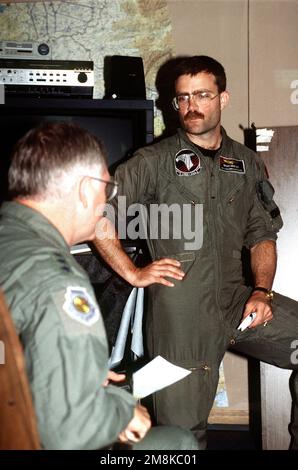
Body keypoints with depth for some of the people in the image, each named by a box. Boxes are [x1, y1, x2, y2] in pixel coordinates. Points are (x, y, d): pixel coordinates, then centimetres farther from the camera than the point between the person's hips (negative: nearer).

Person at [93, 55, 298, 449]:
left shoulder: (247, 164, 11)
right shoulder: (154, 161, -1)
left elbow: (262, 236, 14)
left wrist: (261, 291, -2)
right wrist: (133, 273, -8)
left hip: (238, 303, 4)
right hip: (180, 313, -3)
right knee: (183, 428, 4)